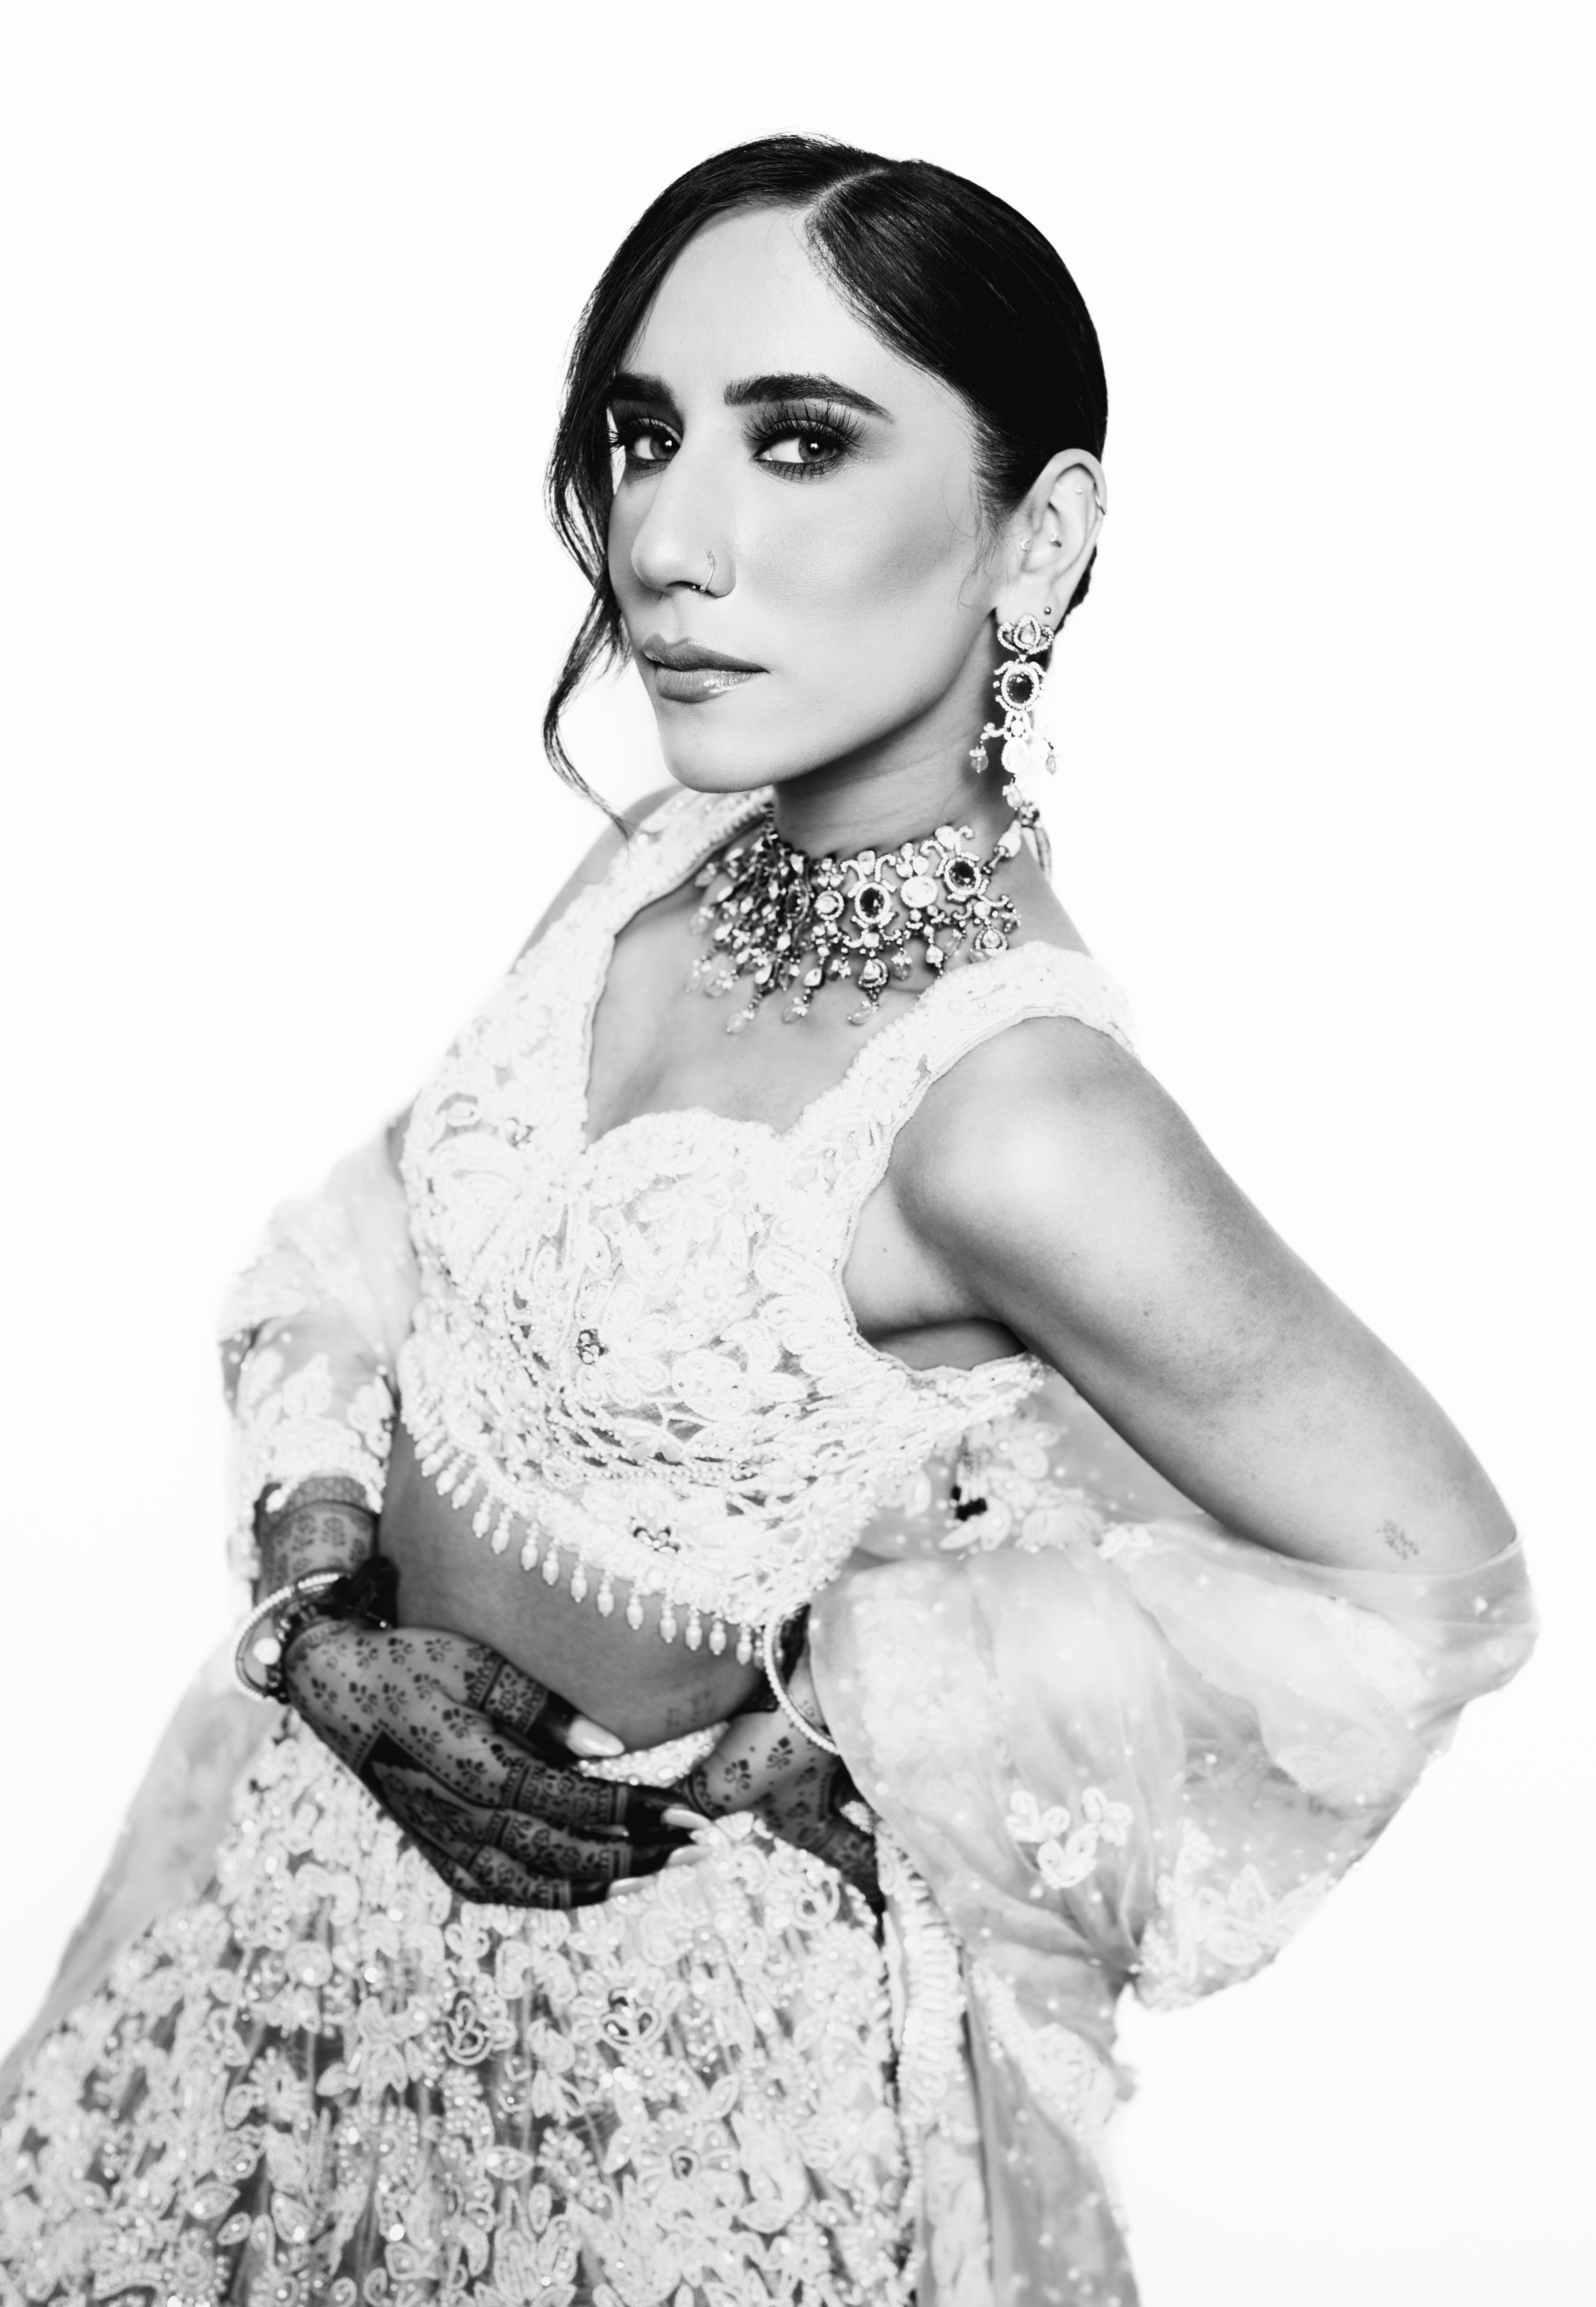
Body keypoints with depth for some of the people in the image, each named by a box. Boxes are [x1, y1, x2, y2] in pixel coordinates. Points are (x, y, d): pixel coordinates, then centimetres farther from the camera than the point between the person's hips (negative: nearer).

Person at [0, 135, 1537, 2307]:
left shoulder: (1006, 1111, -28)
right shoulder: (657, 865, -9)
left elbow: (1426, 1588, -18)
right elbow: (372, 1231, 6)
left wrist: (783, 1740, -15)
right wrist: (324, 1593, -11)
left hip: (678, 1950, -6)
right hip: (362, 1824, 6)